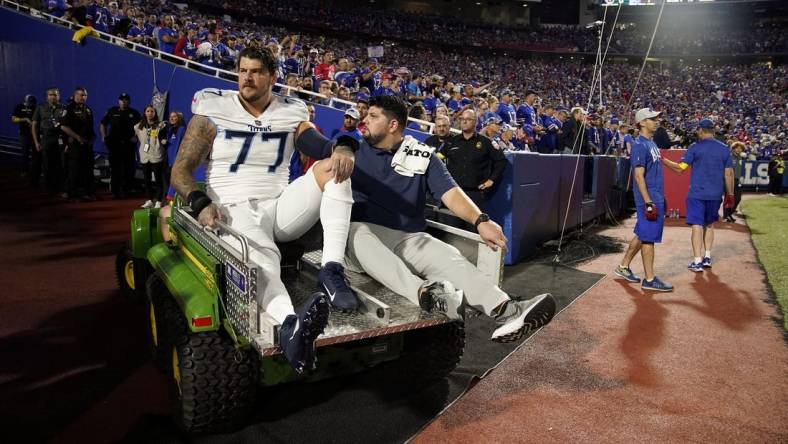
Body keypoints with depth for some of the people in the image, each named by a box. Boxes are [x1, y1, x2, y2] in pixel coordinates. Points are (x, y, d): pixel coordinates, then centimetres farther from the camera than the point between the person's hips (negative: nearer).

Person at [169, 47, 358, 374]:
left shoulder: (291, 113, 11)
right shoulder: (213, 110, 3)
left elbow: (316, 143, -7)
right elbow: (181, 170, 2)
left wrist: (342, 147, -32)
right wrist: (201, 204, -18)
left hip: (280, 206, 4)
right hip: (234, 210, -3)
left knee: (333, 167, -20)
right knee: (261, 257, -38)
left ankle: (332, 269, -36)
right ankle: (290, 324, -69)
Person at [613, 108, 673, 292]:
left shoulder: (652, 144, 16)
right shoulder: (639, 145, -14)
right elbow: (639, 176, -20)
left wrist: (661, 198, 21)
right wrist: (648, 202, -24)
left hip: (656, 199, 10)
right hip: (648, 200, -10)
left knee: (642, 235, 15)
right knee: (648, 237, -5)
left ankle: (623, 267, 26)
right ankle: (649, 280, 2)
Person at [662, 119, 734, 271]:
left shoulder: (695, 147, -6)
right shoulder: (724, 149, 6)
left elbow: (680, 168, -10)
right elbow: (729, 174, 5)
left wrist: (663, 160, 0)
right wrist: (730, 194, 12)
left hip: (697, 194, -4)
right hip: (715, 195, 4)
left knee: (697, 225, -2)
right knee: (709, 224, 20)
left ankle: (697, 262, -3)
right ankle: (707, 257, 21)